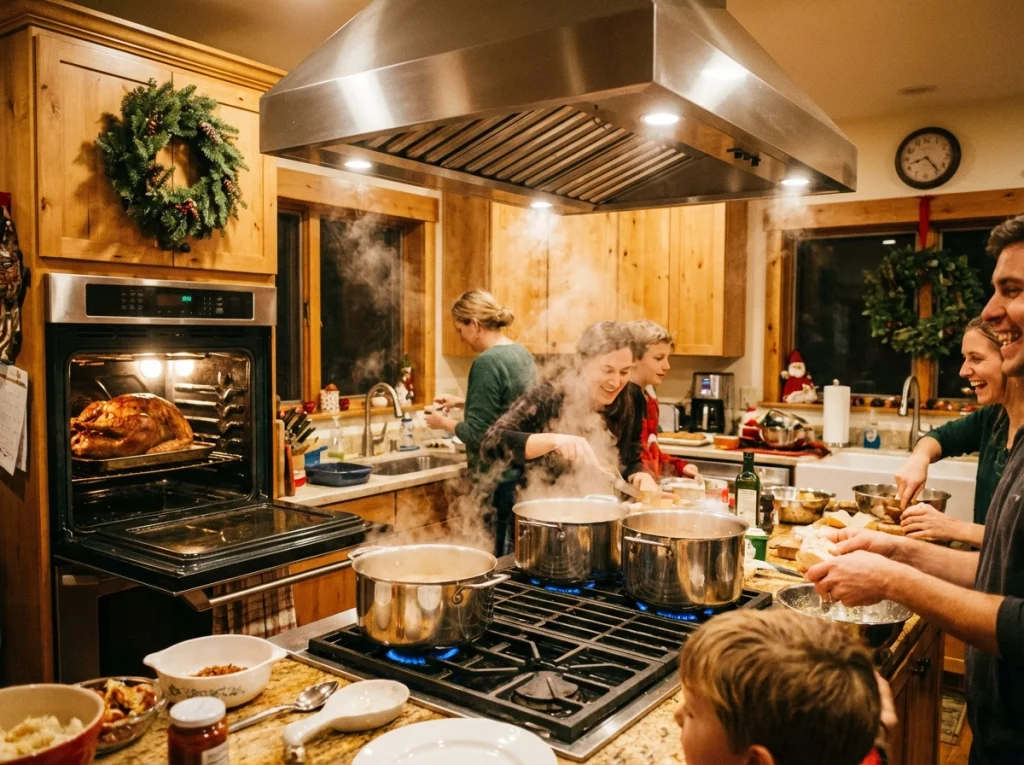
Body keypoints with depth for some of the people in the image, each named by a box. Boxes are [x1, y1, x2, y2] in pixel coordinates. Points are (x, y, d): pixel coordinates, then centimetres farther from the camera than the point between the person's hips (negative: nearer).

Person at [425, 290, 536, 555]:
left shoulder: (487, 362, -18)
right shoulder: (522, 354, 8)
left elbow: (476, 434, -19)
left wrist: (445, 423, -2)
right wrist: (463, 402, 19)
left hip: (500, 483, -9)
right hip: (524, 473, 9)